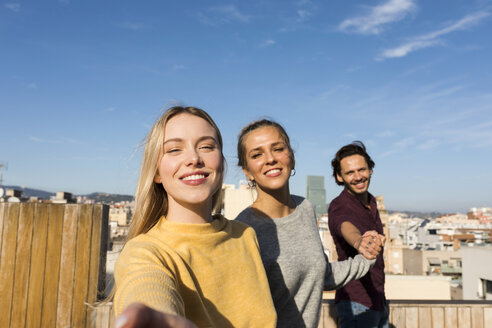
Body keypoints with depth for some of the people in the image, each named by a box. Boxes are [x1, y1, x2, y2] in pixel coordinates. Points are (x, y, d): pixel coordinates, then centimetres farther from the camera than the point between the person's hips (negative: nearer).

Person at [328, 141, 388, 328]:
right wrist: (359, 242, -65)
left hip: (378, 300, 8)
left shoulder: (371, 203, 7)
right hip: (356, 303, -8)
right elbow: (345, 227, -43)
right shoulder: (339, 207, -18)